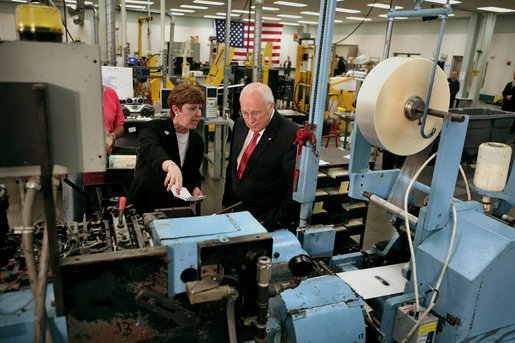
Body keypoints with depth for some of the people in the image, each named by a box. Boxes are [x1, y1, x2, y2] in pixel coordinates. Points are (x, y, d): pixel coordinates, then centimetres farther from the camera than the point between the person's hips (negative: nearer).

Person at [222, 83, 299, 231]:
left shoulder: (291, 135, -18)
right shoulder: (240, 124, 6)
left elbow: (296, 187, -15)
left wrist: (279, 223, -13)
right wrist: (226, 202, 14)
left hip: (265, 218, -6)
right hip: (235, 208, 7)